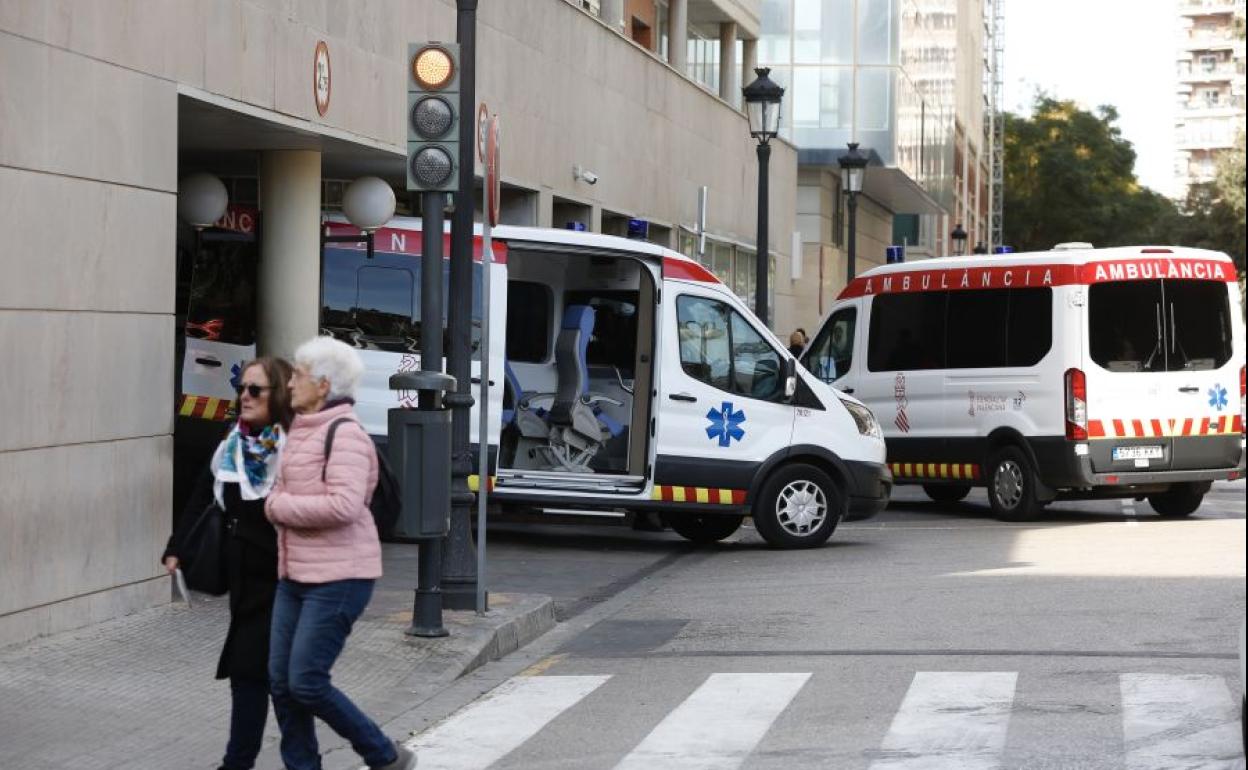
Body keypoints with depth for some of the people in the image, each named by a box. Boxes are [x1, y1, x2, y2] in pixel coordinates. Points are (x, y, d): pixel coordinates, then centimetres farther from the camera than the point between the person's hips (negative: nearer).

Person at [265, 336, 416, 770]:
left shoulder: (345, 434, -14)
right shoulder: (302, 431, 14)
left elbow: (344, 505, -26)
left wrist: (280, 506, -15)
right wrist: (277, 503, 10)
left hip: (337, 579, -9)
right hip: (294, 576, 9)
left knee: (306, 684, -9)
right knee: (281, 681, 6)